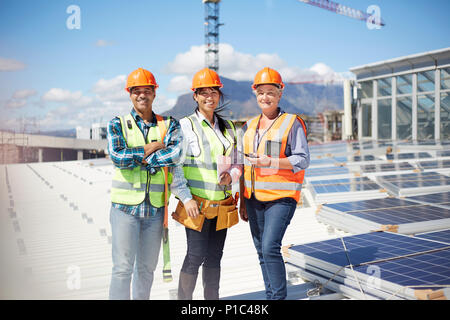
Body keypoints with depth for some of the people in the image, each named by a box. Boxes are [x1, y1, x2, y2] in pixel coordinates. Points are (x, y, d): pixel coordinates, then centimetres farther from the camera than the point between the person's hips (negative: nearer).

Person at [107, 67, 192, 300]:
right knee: (123, 267, -3)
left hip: (156, 208, 2)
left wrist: (139, 158, -15)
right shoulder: (117, 124, 3)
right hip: (125, 205, -2)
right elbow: (117, 157, -13)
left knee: (147, 267, 14)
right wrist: (151, 148, -10)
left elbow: (175, 153, -13)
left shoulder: (169, 124, 6)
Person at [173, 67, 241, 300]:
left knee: (214, 257, 12)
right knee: (195, 256, -4)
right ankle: (184, 298, 12)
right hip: (196, 204, -5)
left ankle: (212, 298, 24)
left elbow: (237, 163, 16)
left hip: (222, 205, 5)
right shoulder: (185, 126, -4)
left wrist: (231, 175, -7)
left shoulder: (228, 127, 12)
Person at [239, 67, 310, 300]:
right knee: (261, 251, 11)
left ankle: (278, 296, 1)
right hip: (254, 198, 6)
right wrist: (242, 202, 15)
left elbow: (303, 159, -9)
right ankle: (270, 294, 26)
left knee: (270, 247, -15)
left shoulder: (292, 123, -4)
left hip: (281, 197, -6)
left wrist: (270, 162, -21)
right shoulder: (249, 126, 13)